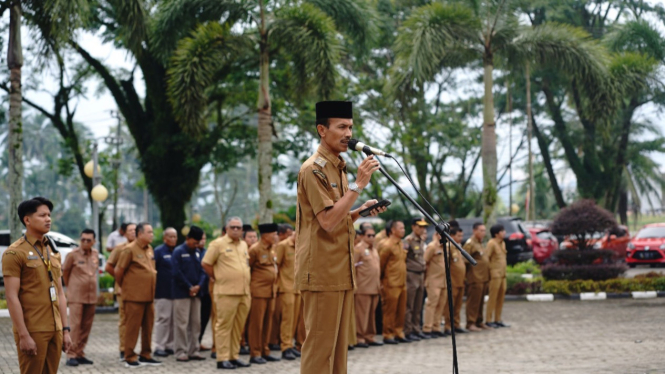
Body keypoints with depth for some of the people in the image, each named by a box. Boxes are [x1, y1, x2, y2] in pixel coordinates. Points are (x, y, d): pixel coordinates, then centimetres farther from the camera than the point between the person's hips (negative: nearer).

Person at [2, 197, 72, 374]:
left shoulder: (53, 252, 15)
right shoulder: (15, 253, -8)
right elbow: (11, 297, -13)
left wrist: (65, 329, 12)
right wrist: (23, 335, -17)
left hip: (55, 330, 7)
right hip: (32, 331, -7)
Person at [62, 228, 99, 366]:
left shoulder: (95, 254, 7)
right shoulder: (73, 255, -7)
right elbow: (65, 272, 4)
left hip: (91, 296, 5)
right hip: (76, 297, -5)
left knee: (86, 327, 6)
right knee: (75, 326, -9)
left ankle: (80, 354, 13)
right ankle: (71, 356, -7)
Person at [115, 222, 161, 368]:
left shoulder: (150, 249, 12)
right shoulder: (130, 250, -10)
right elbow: (118, 271, -8)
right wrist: (124, 286, 5)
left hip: (149, 296, 7)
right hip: (134, 296, -7)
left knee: (148, 327, 10)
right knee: (132, 327, -2)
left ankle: (145, 355, 19)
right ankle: (129, 357, 4)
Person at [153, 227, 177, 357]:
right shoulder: (158, 251, -4)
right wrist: (155, 287, -11)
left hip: (176, 291, 6)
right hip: (163, 292, -6)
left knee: (174, 319, 8)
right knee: (163, 318, -5)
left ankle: (170, 345, 16)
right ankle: (159, 347, 0)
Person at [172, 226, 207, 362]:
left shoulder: (197, 253, 12)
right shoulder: (178, 252, -7)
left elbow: (203, 271, 9)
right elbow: (177, 273, -13)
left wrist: (199, 286, -8)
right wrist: (189, 287, -11)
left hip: (196, 293, 6)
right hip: (182, 293, -6)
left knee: (195, 323, 8)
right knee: (182, 323, -5)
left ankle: (193, 351, 14)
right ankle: (181, 352, -1)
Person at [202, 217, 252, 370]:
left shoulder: (243, 245, 17)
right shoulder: (218, 244, -3)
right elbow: (205, 264, -3)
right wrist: (217, 278, 1)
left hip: (244, 292, 6)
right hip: (226, 292, -6)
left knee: (238, 327, 9)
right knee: (224, 325, -4)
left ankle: (233, 356, 16)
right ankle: (222, 359, -2)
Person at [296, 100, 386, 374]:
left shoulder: (338, 168, 19)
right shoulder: (314, 169, -11)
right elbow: (327, 221, -20)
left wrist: (361, 211, 7)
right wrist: (358, 185, -19)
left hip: (342, 273, 10)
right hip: (322, 273, -10)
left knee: (339, 345, 11)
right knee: (319, 345, -8)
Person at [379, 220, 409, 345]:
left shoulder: (401, 244, 14)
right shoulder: (386, 245, -13)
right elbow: (381, 264, -9)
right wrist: (382, 281, -3)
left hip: (402, 283, 8)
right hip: (391, 284, -8)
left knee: (401, 311, 10)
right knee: (390, 311, -2)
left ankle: (399, 333, 18)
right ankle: (388, 335, 4)